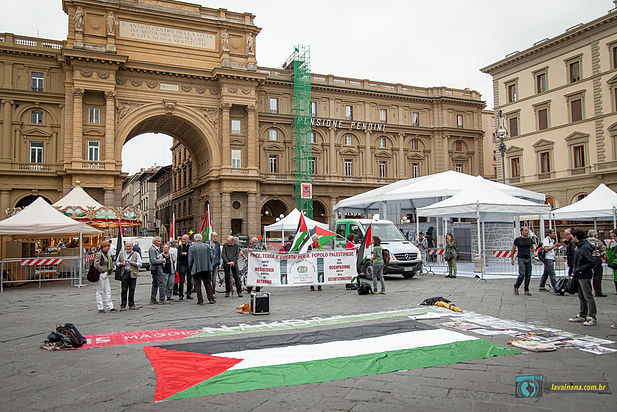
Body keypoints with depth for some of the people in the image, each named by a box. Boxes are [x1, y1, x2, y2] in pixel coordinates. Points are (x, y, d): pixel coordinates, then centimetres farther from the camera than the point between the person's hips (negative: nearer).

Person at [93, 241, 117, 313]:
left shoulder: (107, 254, 13)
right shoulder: (99, 254, -14)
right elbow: (96, 264, -22)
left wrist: (111, 267, 11)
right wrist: (102, 270, -16)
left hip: (106, 274, 9)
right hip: (101, 275, -9)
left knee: (108, 291, 10)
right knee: (100, 291, 1)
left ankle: (110, 307, 14)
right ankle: (100, 308, 7)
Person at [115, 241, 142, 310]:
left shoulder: (136, 254, 5)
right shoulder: (121, 254, 13)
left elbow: (139, 264, -4)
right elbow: (117, 263, 18)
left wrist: (130, 262, -12)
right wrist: (121, 263, -3)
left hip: (133, 274, -1)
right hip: (124, 273, 1)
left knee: (132, 290, 4)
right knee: (124, 290, -2)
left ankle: (131, 305, 14)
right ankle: (123, 305, 4)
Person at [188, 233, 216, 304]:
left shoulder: (192, 247, -6)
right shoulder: (206, 246, 3)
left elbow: (190, 259, -6)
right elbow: (211, 257, 5)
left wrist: (190, 267, 9)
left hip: (196, 269, -3)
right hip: (206, 268, 3)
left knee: (198, 284, 4)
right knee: (208, 283, 10)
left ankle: (200, 300, 2)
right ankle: (211, 299, 11)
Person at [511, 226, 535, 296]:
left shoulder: (529, 239, 11)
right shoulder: (517, 239, -1)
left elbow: (532, 248, 24)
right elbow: (513, 249, 4)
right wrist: (512, 258, 2)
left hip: (528, 259, 5)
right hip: (521, 259, -5)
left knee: (528, 275, 3)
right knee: (522, 274, -14)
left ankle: (526, 290, 12)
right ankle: (516, 287, 6)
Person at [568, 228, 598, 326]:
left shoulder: (585, 247, -19)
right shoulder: (579, 246, 11)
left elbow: (592, 263, -22)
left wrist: (580, 269, -20)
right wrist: (575, 272, 16)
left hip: (585, 276, -10)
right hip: (579, 276, 10)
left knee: (588, 297, -5)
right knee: (581, 296, 16)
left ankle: (592, 318, 1)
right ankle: (582, 316, 26)